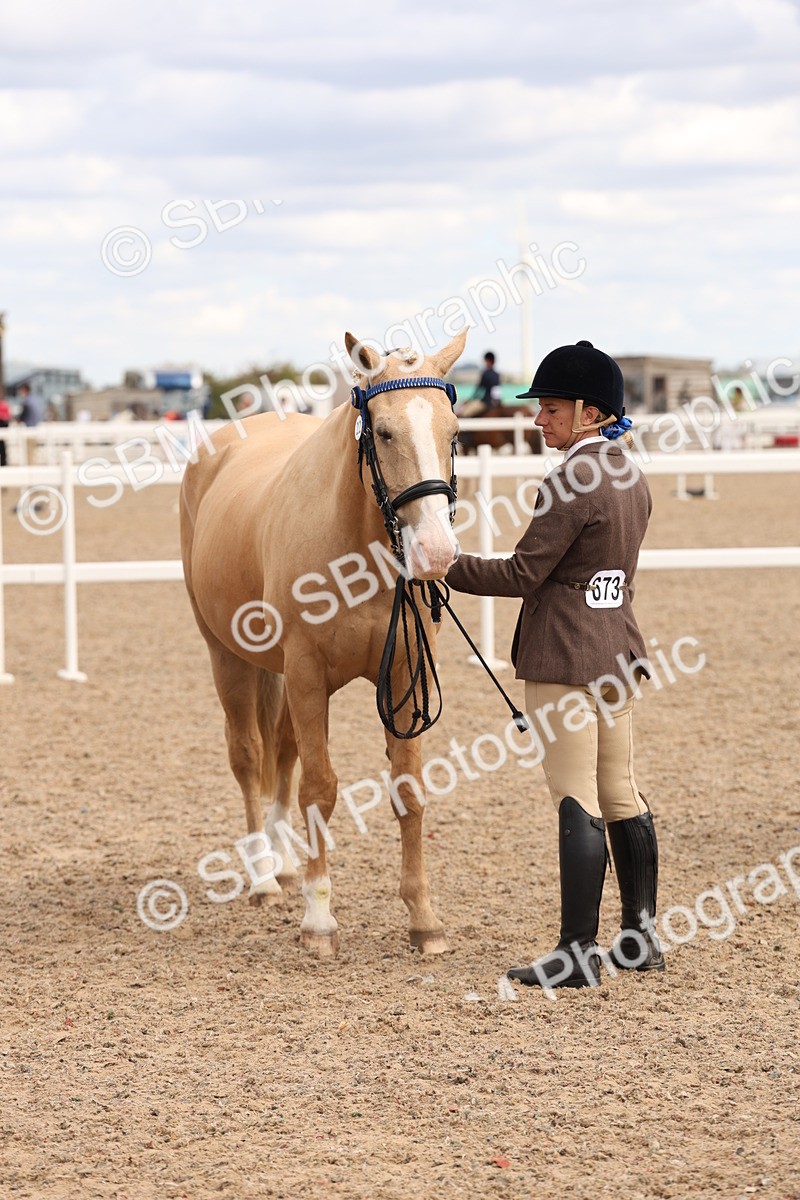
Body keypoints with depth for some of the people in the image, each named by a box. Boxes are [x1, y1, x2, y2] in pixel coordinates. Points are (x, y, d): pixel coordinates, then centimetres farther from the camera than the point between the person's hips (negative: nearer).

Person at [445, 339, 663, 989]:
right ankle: (641, 935, 21)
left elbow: (523, 574, -17)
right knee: (622, 796, 14)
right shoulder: (633, 477, 11)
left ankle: (579, 953, -6)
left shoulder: (571, 481, -17)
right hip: (618, 651, 9)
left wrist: (447, 567, -10)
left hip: (563, 659, -9)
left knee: (577, 803, -7)